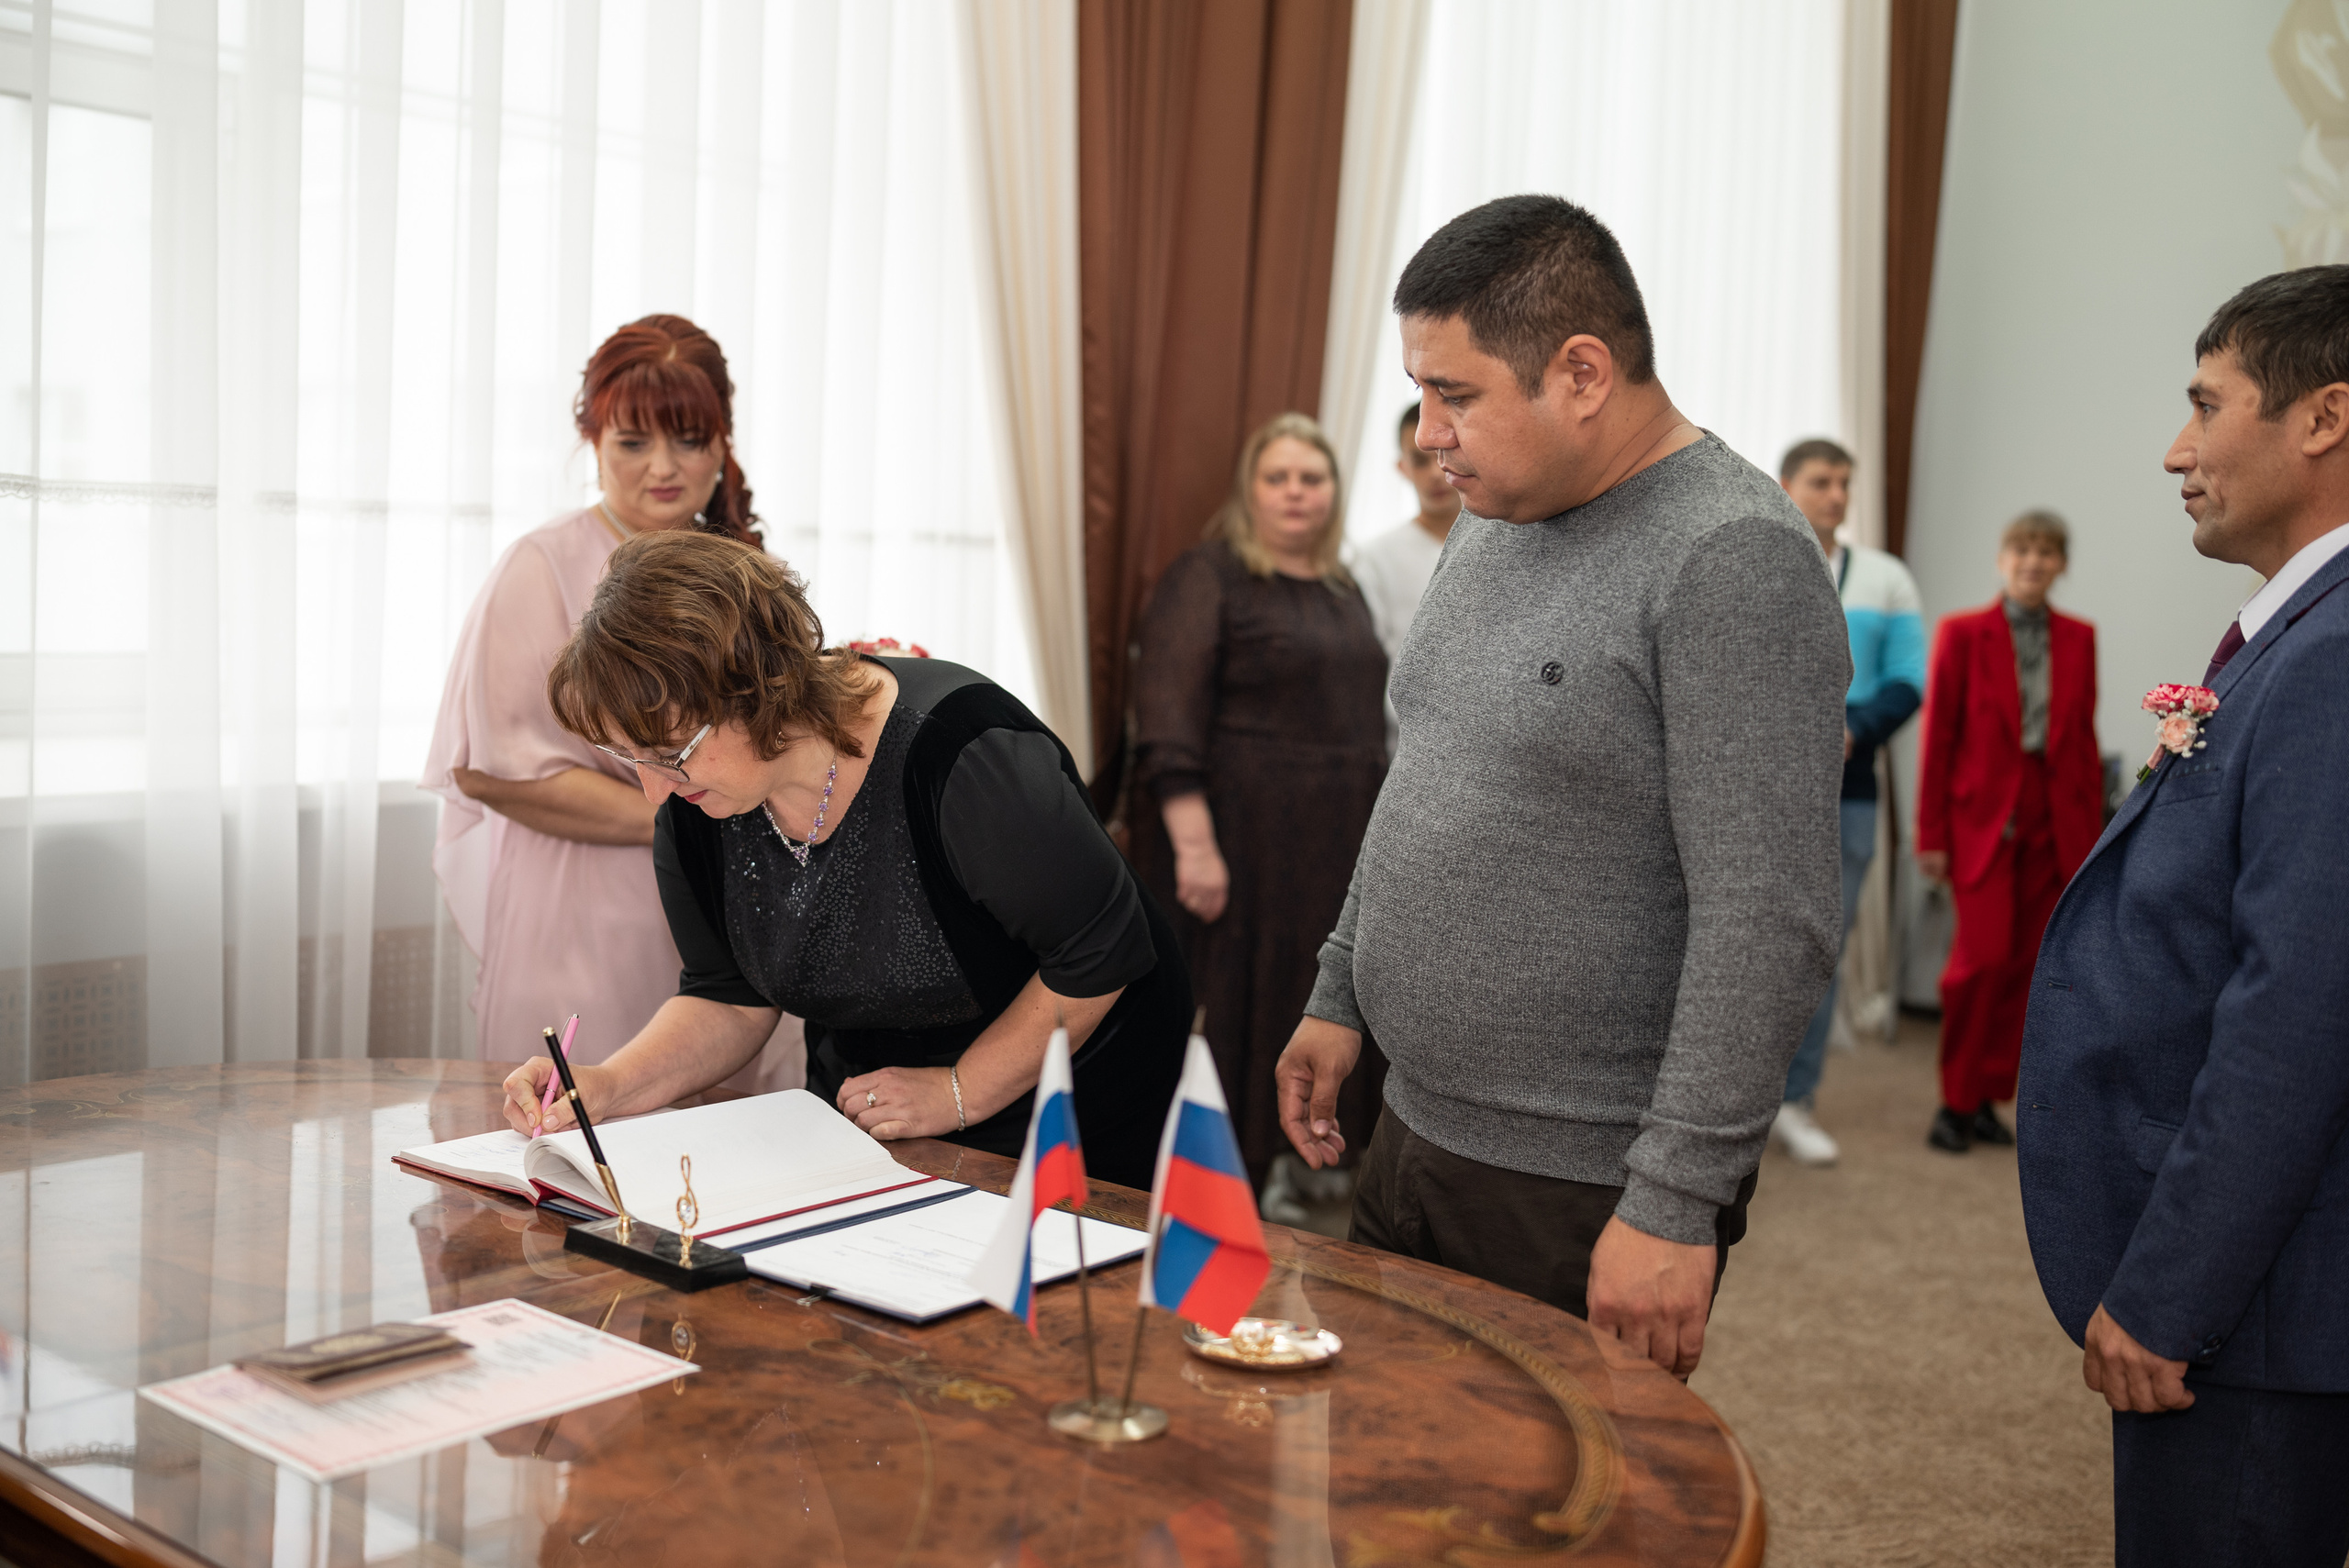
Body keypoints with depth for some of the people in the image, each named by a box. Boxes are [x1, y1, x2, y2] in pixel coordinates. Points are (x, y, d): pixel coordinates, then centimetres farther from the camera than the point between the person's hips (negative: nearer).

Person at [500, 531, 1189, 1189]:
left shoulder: (959, 753, -29)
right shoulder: (693, 804, -8)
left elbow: (1104, 953, -20)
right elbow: (730, 1000, 5)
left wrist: (959, 1093, -15)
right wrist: (607, 1088, -12)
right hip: (866, 1133, 6)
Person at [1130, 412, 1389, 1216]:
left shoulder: (1344, 593, 16)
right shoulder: (1207, 578, -7)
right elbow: (1169, 723, -16)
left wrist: (1375, 841, 17)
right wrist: (1194, 842, -23)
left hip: (1335, 848, 7)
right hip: (1240, 837, -7)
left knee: (1310, 999, 12)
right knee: (1231, 999, 0)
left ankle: (1280, 1156, 25)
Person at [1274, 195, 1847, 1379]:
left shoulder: (1734, 559, -18)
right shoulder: (1496, 519, 10)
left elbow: (1770, 923, -22)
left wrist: (1677, 1200, -22)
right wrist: (1342, 994, 18)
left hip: (1589, 1198, -8)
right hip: (1413, 1139, 8)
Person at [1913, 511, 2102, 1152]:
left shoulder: (2079, 638, 10)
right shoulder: (1963, 632, -1)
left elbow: (2085, 738, 12)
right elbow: (1938, 736, -2)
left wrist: (2090, 828, 8)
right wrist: (1931, 833, -4)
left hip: (2053, 824, 4)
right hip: (1983, 817, -4)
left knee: (2025, 962, 4)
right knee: (1985, 956, -12)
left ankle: (1987, 1098, 16)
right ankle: (1956, 1100, 3)